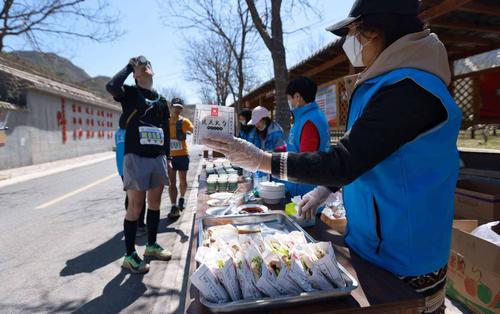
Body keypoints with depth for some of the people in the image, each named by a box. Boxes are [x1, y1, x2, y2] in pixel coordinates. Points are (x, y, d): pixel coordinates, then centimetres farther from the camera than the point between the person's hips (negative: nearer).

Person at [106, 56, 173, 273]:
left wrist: (167, 157, 13)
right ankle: (130, 255, 10)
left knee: (155, 203, 12)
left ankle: (152, 245, 28)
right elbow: (111, 86, -21)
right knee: (135, 206, -3)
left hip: (158, 157, 5)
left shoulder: (161, 100, 17)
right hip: (136, 157, -5)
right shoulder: (129, 93, 3)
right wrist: (129, 66, -5)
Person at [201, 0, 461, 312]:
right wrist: (325, 188, 10)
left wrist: (261, 160, -23)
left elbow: (344, 163, -28)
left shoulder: (408, 89, -24)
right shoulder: (390, 84, 9)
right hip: (376, 239, 9)